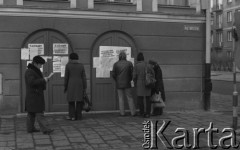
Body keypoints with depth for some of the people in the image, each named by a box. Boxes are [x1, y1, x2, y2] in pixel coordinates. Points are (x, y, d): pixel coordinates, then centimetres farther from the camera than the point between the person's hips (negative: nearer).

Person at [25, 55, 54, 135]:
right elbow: (31, 82, -27)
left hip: (36, 95, 10)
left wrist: (45, 79, 2)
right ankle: (45, 129, -16)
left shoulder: (35, 71, 17)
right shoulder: (29, 72, -15)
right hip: (33, 95, -10)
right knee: (39, 113, -13)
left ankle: (30, 128, 18)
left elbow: (38, 81, 20)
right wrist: (43, 80, -23)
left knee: (31, 112, 13)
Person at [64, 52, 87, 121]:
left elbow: (66, 77, -3)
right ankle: (78, 116, 8)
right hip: (79, 86, 2)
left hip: (71, 85, -2)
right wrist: (85, 88, 4)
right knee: (79, 101, 7)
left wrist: (65, 87, 6)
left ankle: (72, 116, 4)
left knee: (71, 100, 7)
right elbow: (84, 78, 0)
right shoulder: (81, 66, 3)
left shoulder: (68, 65, -3)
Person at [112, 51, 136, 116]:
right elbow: (132, 73, -1)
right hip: (127, 83, 0)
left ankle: (122, 113, 4)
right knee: (130, 98, 5)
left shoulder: (116, 64, -3)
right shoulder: (129, 63, -2)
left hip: (119, 84, 0)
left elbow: (113, 74, -3)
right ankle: (133, 112, 4)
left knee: (121, 98, 6)